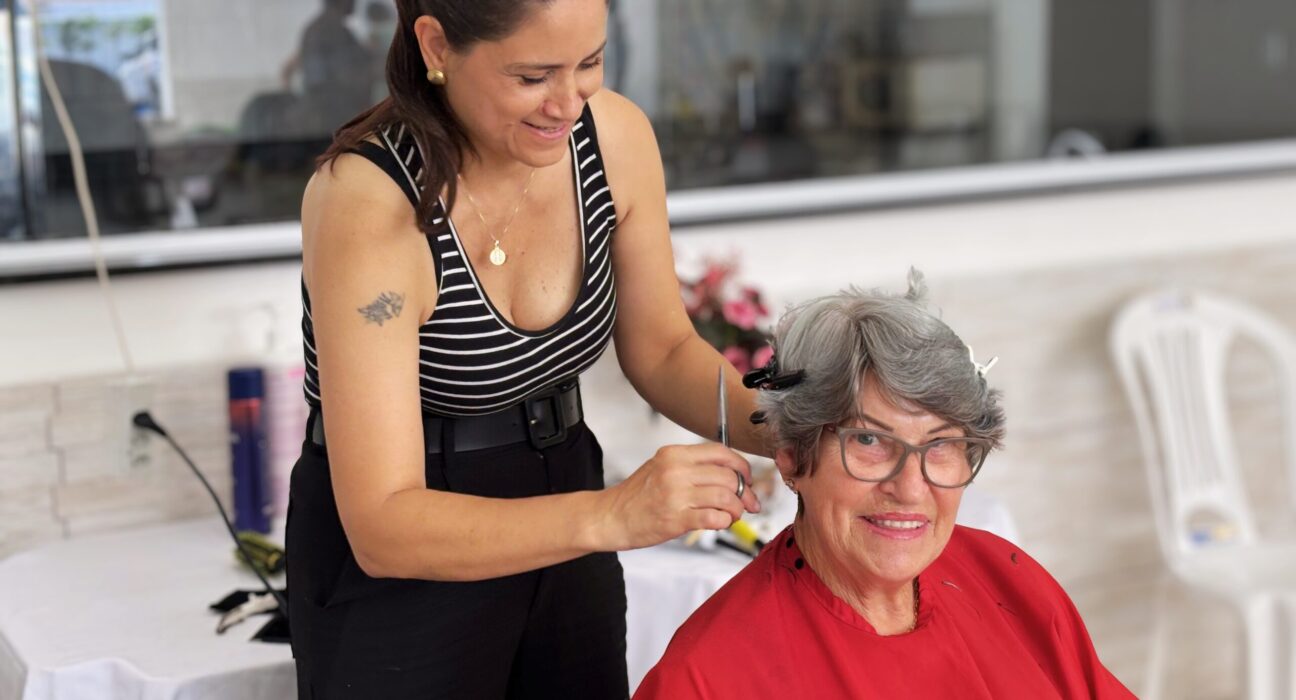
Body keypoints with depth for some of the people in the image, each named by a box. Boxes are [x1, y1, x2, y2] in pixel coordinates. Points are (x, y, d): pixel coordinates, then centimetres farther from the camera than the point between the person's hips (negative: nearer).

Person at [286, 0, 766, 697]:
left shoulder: (617, 136, -12)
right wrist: (609, 515, -39)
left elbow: (662, 351, 3)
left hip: (553, 533, 5)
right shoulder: (365, 203, -28)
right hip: (391, 567, -5)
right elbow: (382, 527, -29)